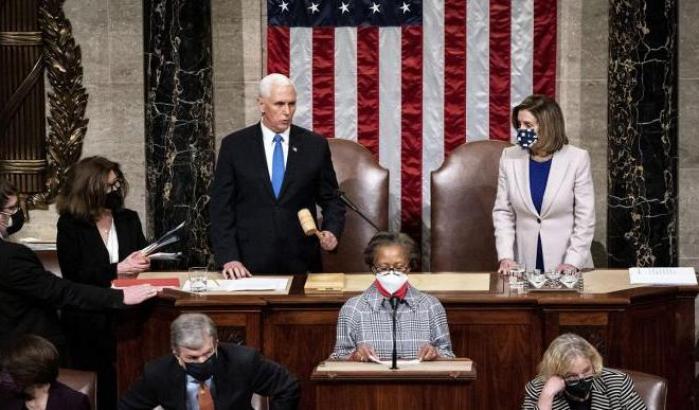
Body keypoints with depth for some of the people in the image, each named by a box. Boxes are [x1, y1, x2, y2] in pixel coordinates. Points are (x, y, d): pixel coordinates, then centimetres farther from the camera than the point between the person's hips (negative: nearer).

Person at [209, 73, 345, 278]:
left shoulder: (315, 145, 4)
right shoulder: (234, 145, 1)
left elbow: (331, 200, 10)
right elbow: (221, 206, 0)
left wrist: (331, 232, -9)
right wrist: (228, 257, -9)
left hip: (300, 263, 1)